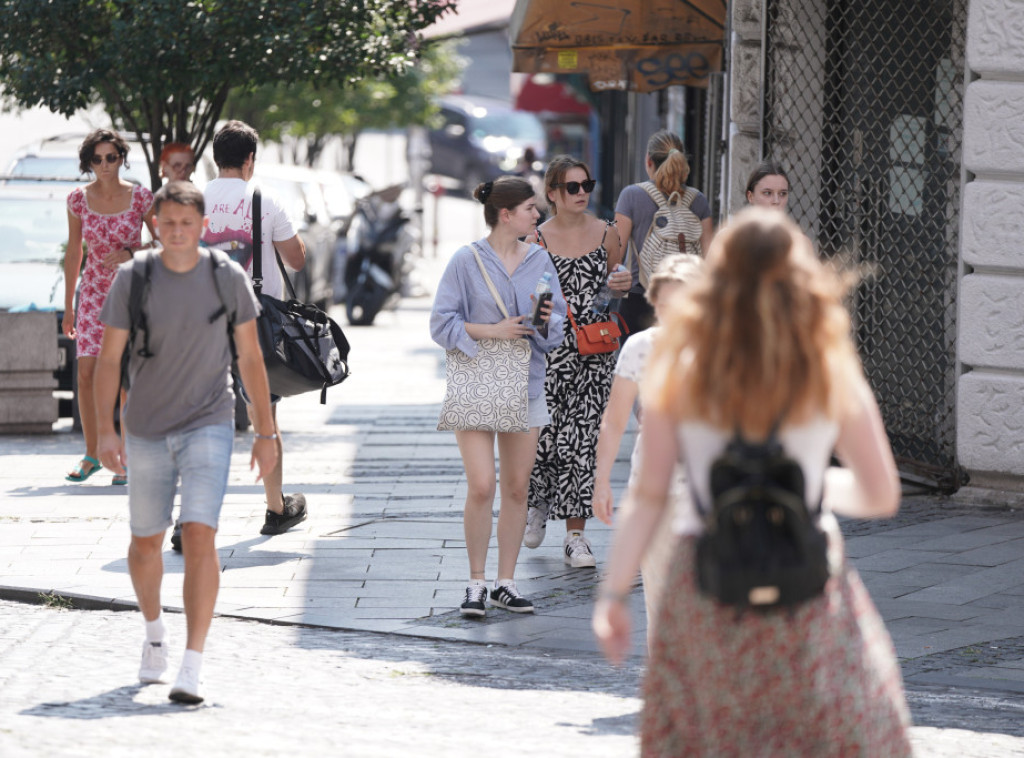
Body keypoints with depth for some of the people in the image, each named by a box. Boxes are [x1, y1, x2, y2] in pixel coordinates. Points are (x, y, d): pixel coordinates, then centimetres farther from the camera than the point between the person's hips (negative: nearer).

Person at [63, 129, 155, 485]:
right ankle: (92, 454, 10)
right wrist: (68, 306, 9)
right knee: (86, 374, -5)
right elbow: (73, 253, 7)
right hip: (94, 292, 2)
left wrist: (130, 253, -16)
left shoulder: (140, 198, -9)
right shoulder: (78, 199, -2)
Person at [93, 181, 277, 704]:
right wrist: (106, 430, -15)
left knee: (199, 536, -17)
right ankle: (154, 631, 44)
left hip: (208, 426, -2)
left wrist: (265, 433, 3)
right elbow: (109, 358, -5)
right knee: (145, 542, 14)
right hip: (147, 431, 2)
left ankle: (192, 670, -18)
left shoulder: (228, 278, -5)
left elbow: (251, 358, 3)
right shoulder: (131, 280, -6)